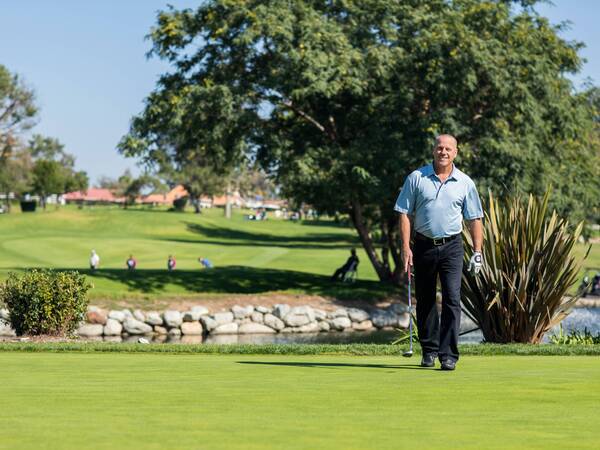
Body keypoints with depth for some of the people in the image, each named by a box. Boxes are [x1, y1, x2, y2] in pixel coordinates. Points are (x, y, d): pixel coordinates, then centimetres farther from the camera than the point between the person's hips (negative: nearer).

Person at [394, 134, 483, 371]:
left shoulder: (465, 183, 3)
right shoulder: (416, 178, 1)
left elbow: (474, 219, 6)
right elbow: (405, 214, 0)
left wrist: (477, 252, -3)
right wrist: (406, 247, -8)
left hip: (451, 247, -1)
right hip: (423, 246, 1)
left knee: (452, 299, -11)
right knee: (425, 301, 9)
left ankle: (448, 355, -11)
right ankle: (429, 350, 23)